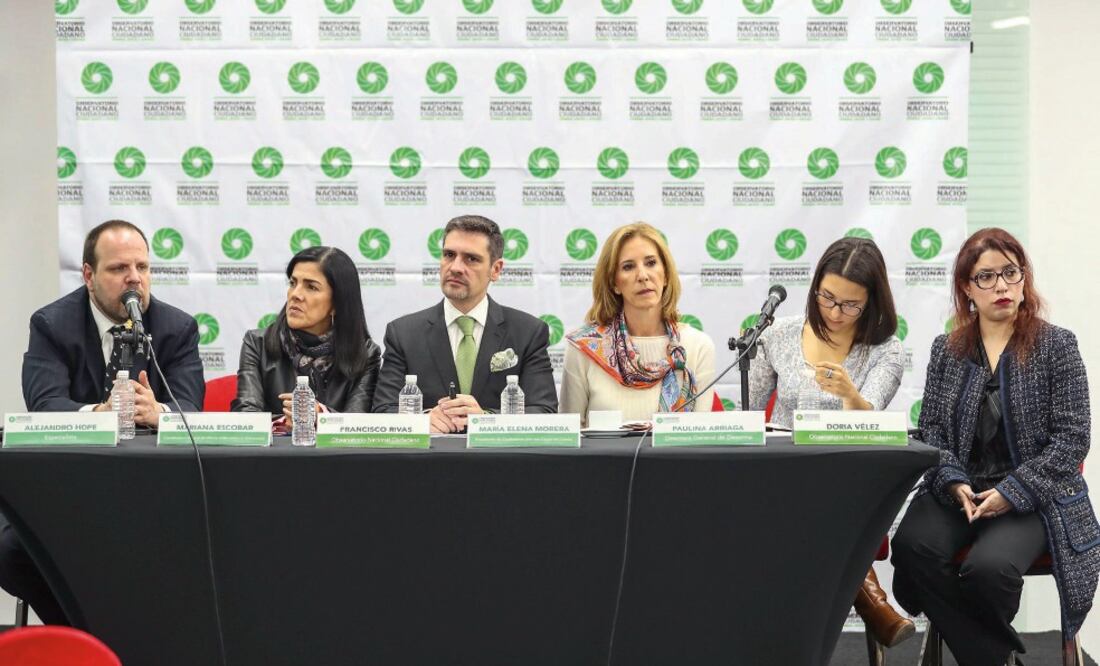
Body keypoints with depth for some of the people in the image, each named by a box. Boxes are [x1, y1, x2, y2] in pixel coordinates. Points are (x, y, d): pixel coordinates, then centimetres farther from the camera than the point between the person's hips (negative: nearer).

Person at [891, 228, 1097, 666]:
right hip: (958, 492, 3)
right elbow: (931, 428, 8)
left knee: (988, 568, -32)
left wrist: (1011, 492, -15)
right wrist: (955, 484, -12)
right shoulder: (946, 350, 11)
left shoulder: (1056, 346, 0)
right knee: (912, 545, -29)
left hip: (1030, 497, -3)